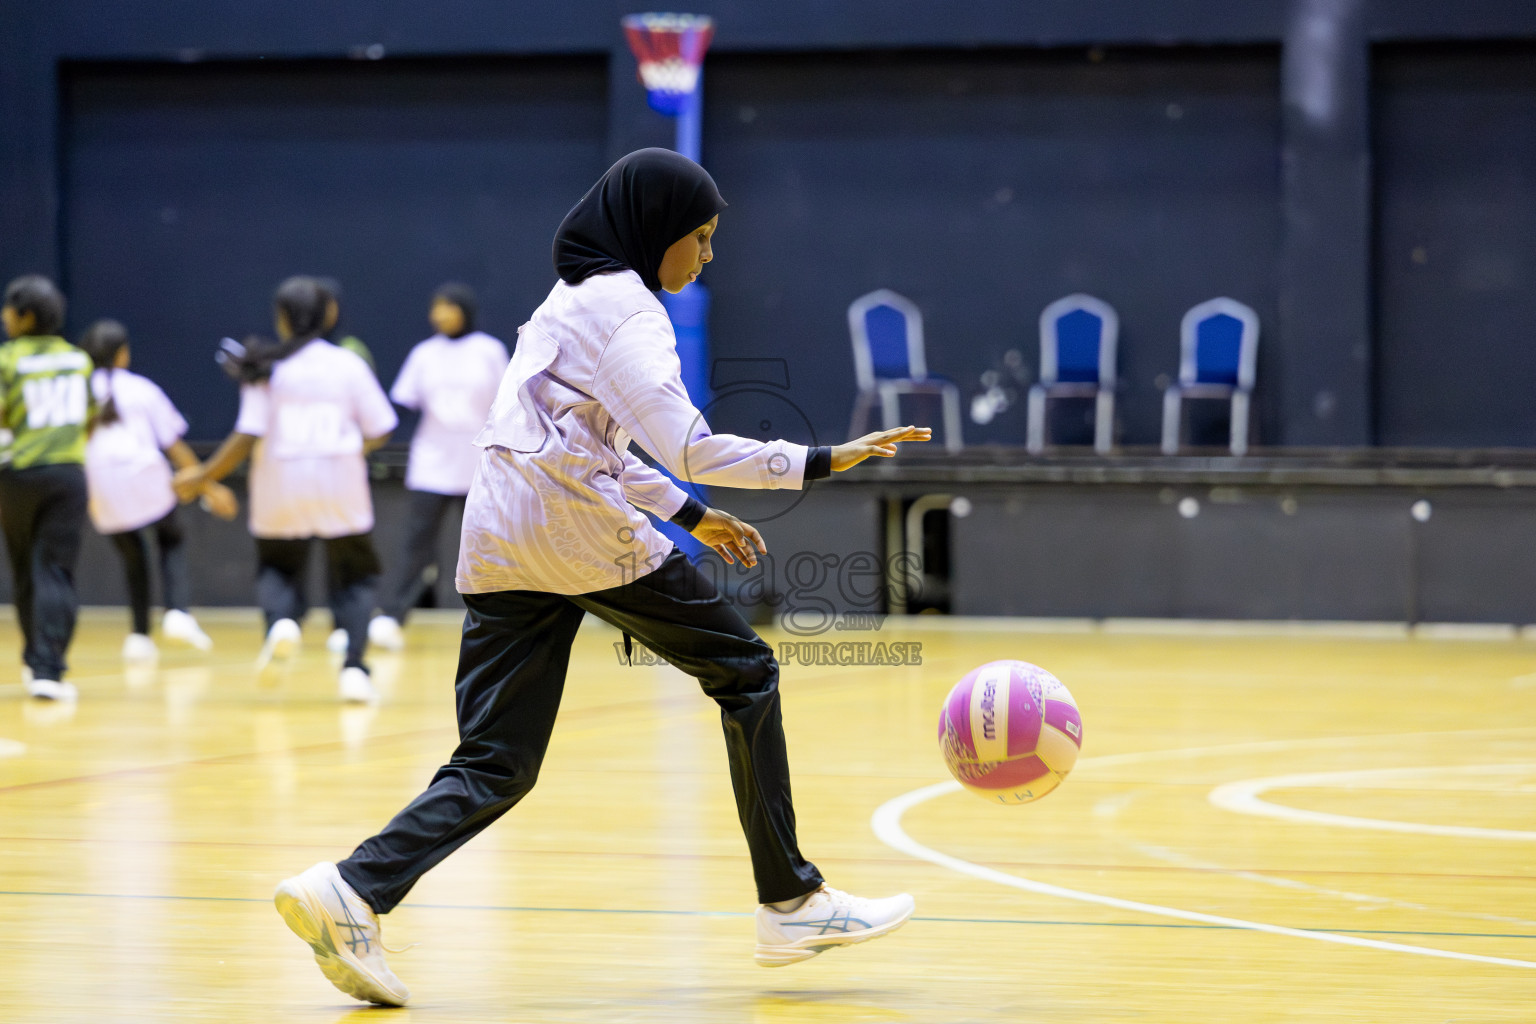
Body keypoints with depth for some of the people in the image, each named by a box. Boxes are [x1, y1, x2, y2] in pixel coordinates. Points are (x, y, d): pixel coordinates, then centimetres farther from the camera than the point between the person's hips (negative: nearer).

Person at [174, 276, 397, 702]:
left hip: (282, 485, 0)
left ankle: (280, 621, -10)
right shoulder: (349, 365, -1)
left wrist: (202, 477, 1)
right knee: (354, 575, 15)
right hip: (340, 485, 0)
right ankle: (353, 668, -3)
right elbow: (379, 431, 0)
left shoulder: (267, 371, -4)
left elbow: (247, 438, -9)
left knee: (277, 565, 22)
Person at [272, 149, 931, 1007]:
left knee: (497, 765, 3)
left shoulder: (573, 300, 24)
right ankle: (791, 903, 8)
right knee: (745, 671, 7)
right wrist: (820, 462, -14)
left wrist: (690, 514, 27)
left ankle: (354, 890, -17)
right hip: (580, 527, -8)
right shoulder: (625, 307, -6)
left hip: (499, 546, 9)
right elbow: (687, 446, -16)